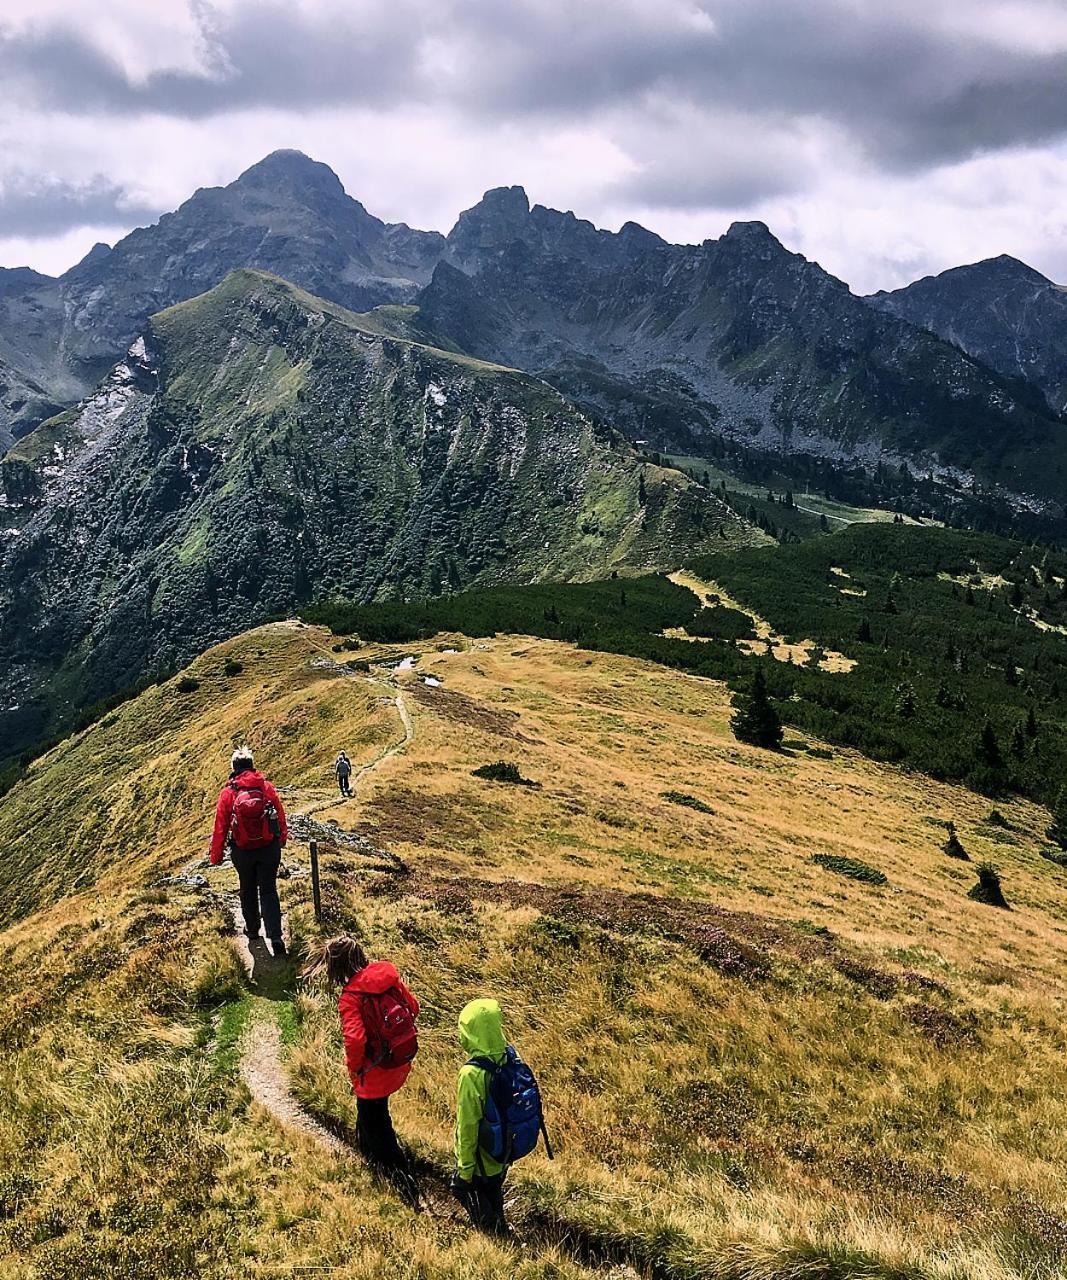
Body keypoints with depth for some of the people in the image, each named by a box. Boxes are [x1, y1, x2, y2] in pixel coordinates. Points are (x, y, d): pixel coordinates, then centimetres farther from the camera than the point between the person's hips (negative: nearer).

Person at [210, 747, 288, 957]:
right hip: (269, 848, 0)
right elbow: (280, 815, 4)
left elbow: (220, 826, -5)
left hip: (242, 851, 0)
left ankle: (252, 930, 35)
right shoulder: (266, 787, -6)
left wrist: (216, 855, 5)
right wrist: (282, 838, 21)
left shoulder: (227, 793, -9)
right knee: (268, 891, 4)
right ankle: (275, 936, -9)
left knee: (248, 890, 21)